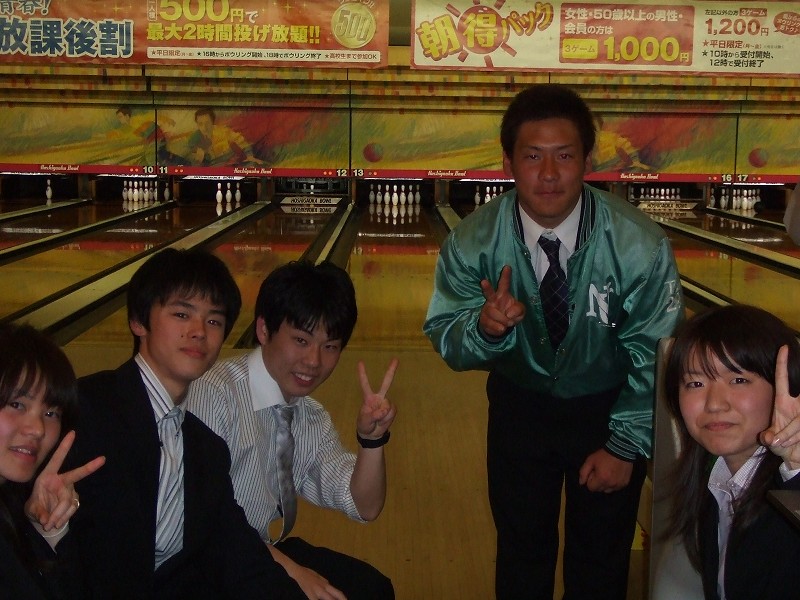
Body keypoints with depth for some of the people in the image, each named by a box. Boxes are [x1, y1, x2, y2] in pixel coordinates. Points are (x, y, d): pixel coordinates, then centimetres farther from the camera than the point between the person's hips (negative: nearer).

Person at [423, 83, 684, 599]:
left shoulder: (639, 245, -24)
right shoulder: (473, 243, -20)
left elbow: (655, 357, -13)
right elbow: (448, 344, -15)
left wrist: (624, 445, -12)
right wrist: (485, 326, -37)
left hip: (609, 407, -1)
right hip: (520, 403, 1)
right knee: (521, 555, 14)